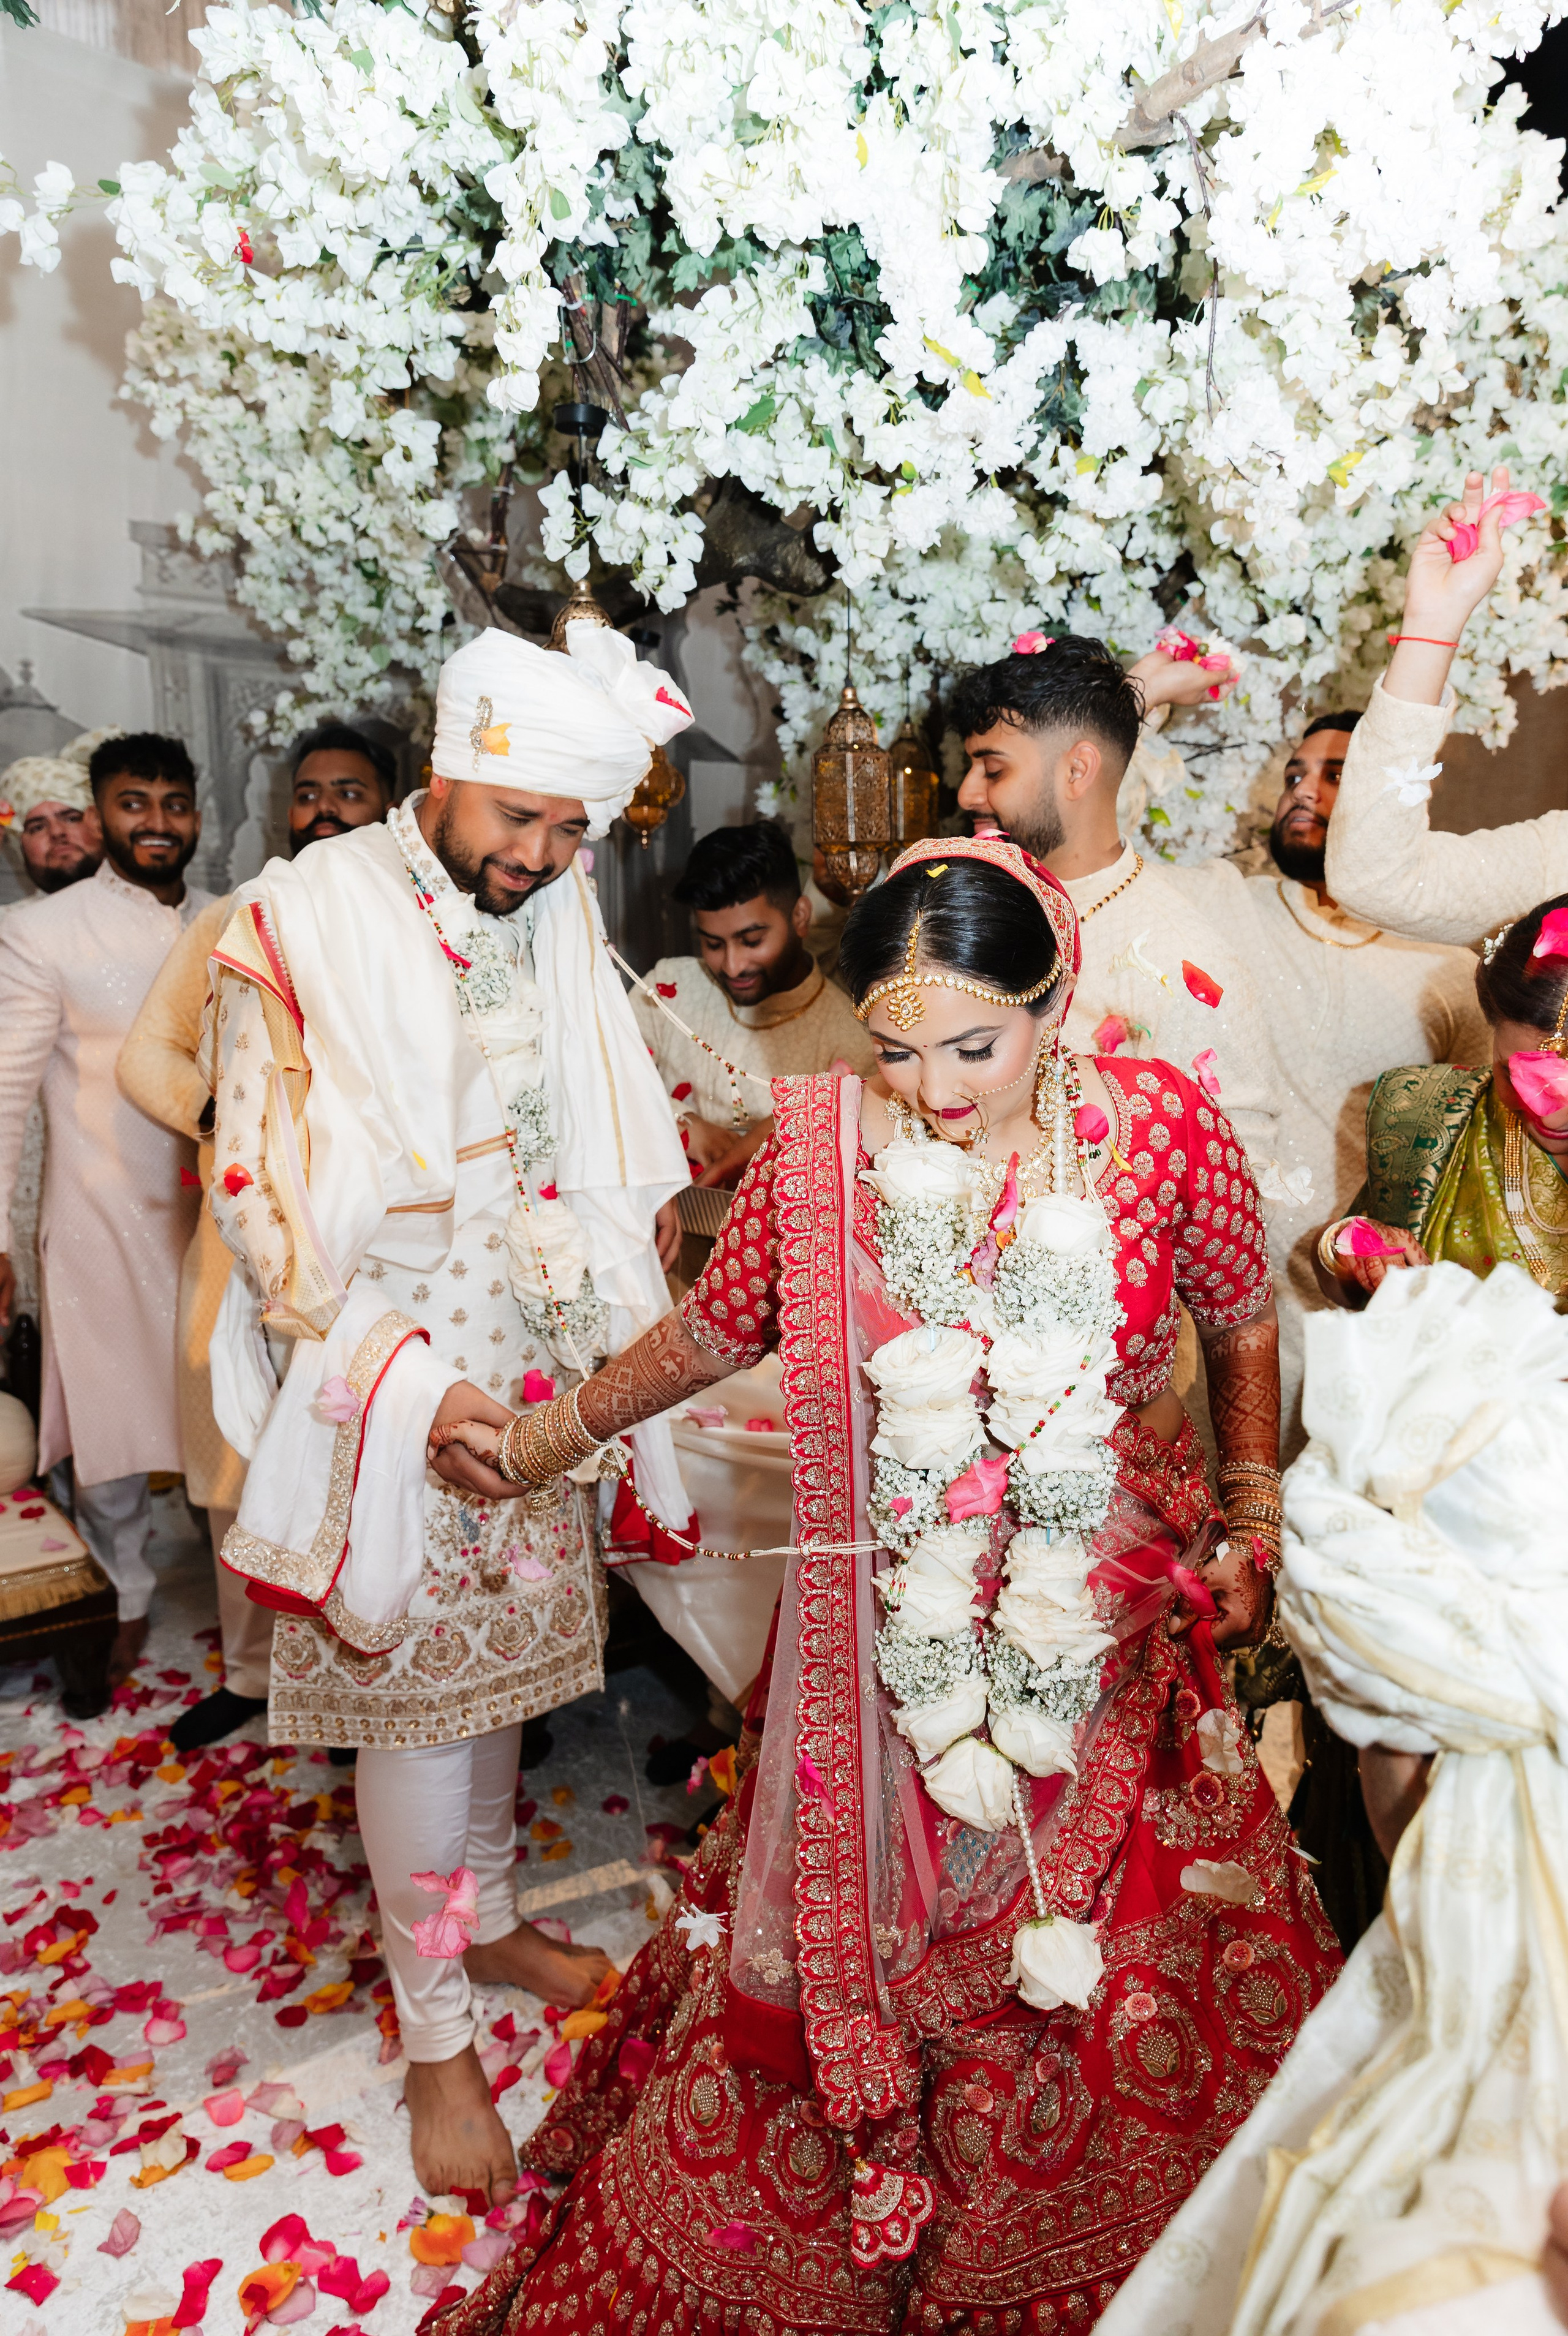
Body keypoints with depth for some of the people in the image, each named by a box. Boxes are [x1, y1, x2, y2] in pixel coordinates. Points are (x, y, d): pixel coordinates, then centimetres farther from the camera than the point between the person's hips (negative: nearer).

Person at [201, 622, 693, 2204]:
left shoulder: (560, 906, 2)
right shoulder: (303, 919, -14)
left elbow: (611, 1135, 10)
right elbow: (265, 1196, -15)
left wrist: (621, 1346, 3)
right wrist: (422, 1391, -22)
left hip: (534, 1366, 5)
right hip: (384, 1381, -5)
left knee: (502, 1656, 19)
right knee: (414, 1688, 6)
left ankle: (486, 1915, 43)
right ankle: (435, 2037, 26)